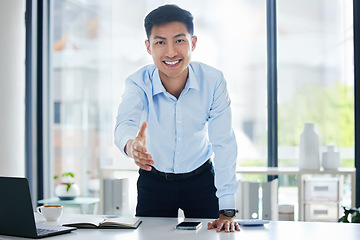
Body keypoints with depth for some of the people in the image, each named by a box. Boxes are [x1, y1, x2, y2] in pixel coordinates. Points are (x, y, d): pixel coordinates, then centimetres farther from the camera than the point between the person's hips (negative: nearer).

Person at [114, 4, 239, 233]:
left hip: (201, 179, 0)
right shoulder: (138, 83, -21)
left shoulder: (213, 81, -20)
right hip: (154, 182, 0)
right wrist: (131, 145, -65)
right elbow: (125, 124, -39)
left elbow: (223, 143, -18)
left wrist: (227, 210, -22)